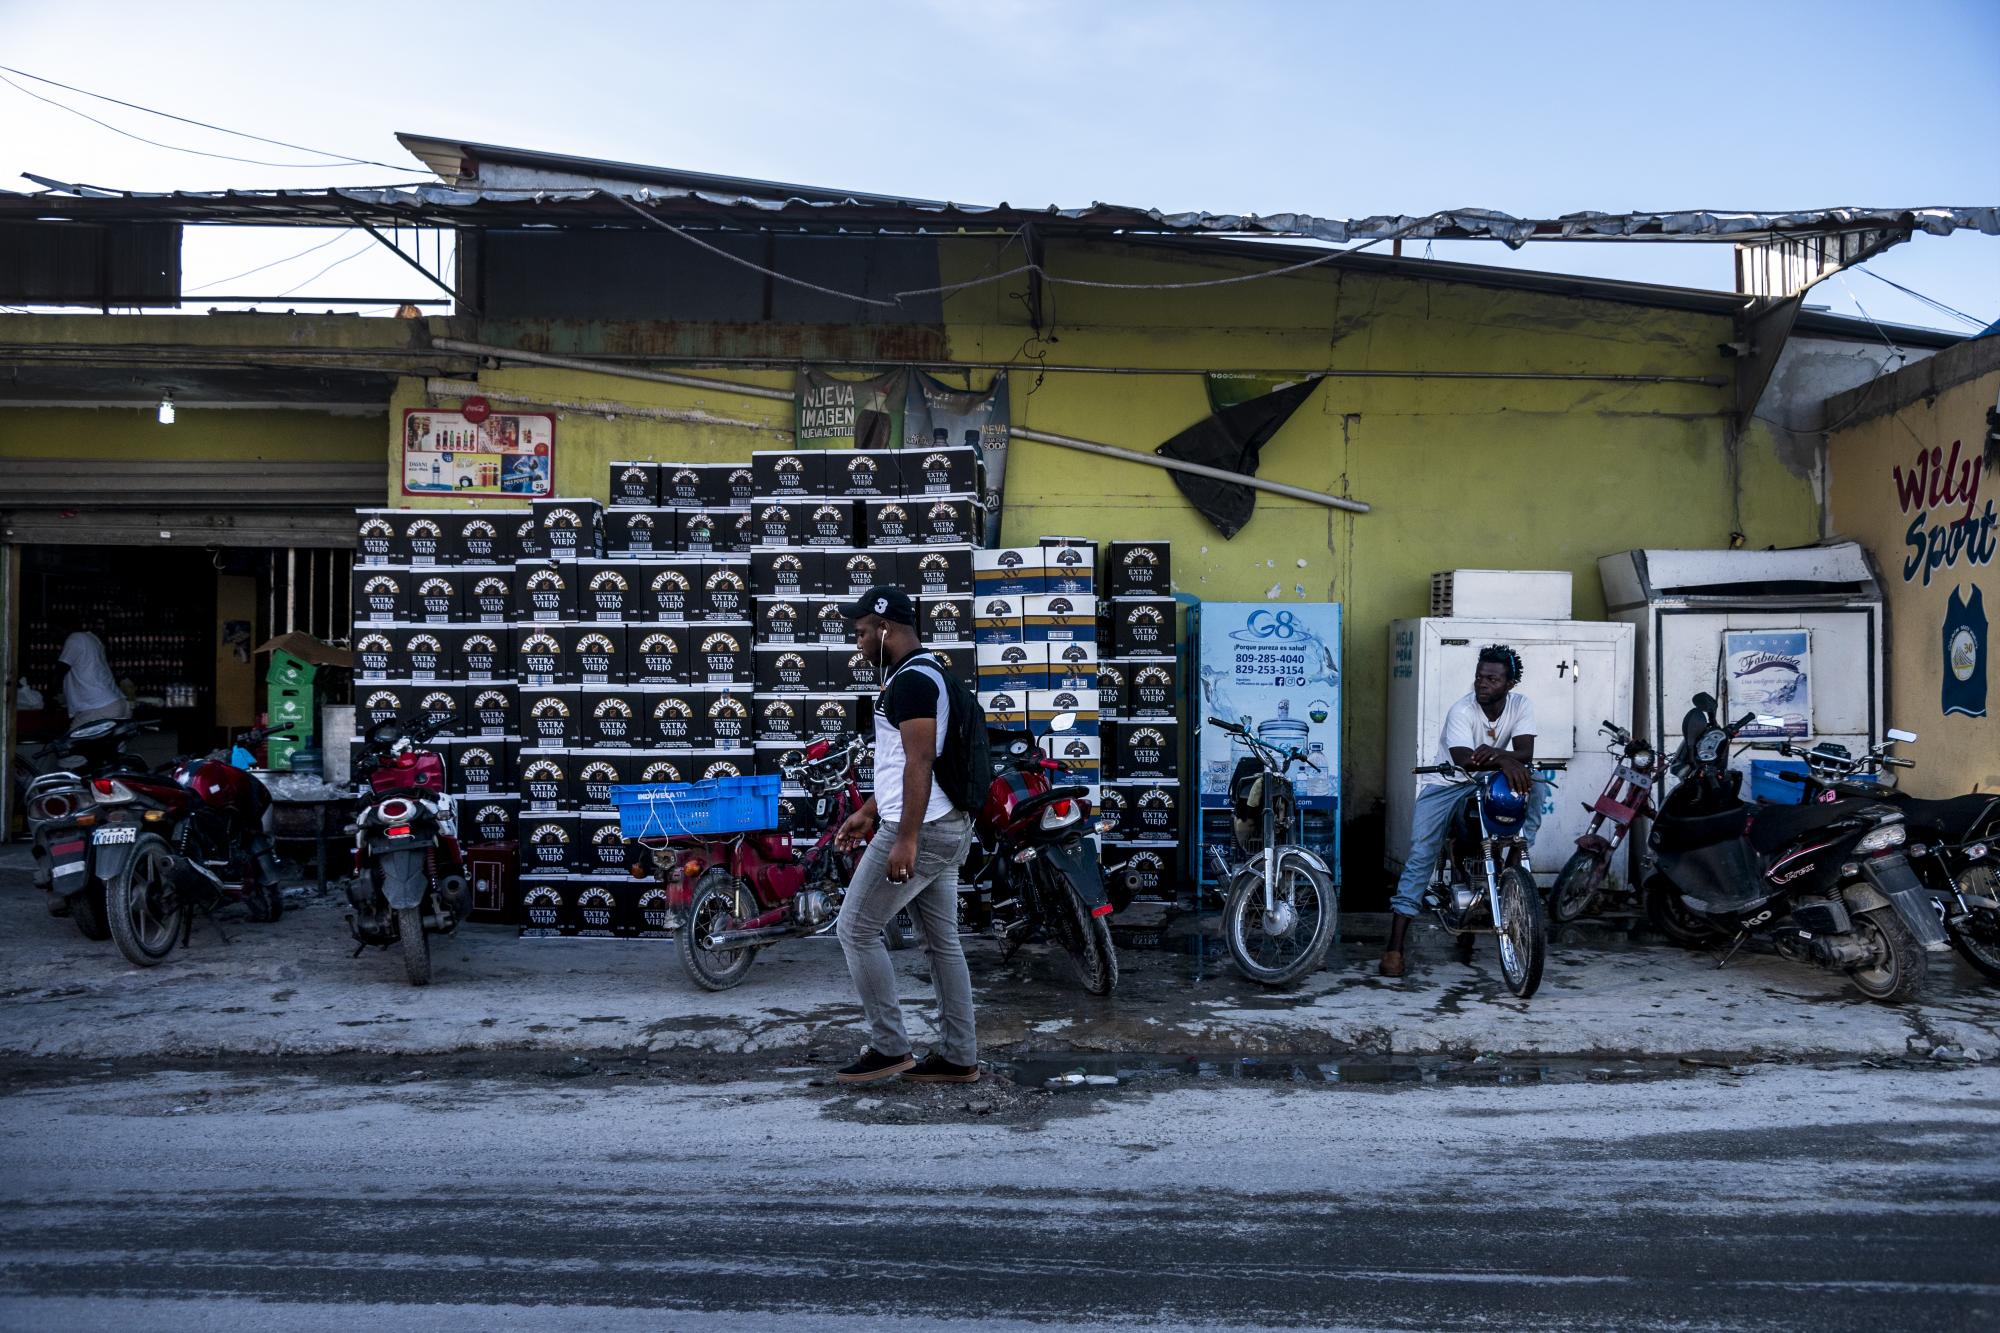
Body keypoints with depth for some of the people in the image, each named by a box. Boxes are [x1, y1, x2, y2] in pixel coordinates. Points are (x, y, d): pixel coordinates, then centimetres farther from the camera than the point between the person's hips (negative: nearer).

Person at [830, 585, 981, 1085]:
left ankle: (890, 1047, 4)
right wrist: (868, 813, 26)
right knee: (942, 941, 11)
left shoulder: (911, 679, -15)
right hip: (946, 826, 10)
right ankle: (959, 1057, 16)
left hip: (921, 831, -10)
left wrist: (905, 840, -27)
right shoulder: (925, 673, 18)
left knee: (856, 930, -1)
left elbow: (919, 764, -24)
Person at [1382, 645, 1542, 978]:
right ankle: (1394, 947, -19)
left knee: (1530, 784, -24)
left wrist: (1494, 753, -40)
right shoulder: (1461, 711, -21)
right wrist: (1506, 761, -51)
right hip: (1447, 785, -4)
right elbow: (1465, 761, -35)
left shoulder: (1521, 705, -8)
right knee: (1421, 856, -18)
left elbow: (1525, 754, -20)